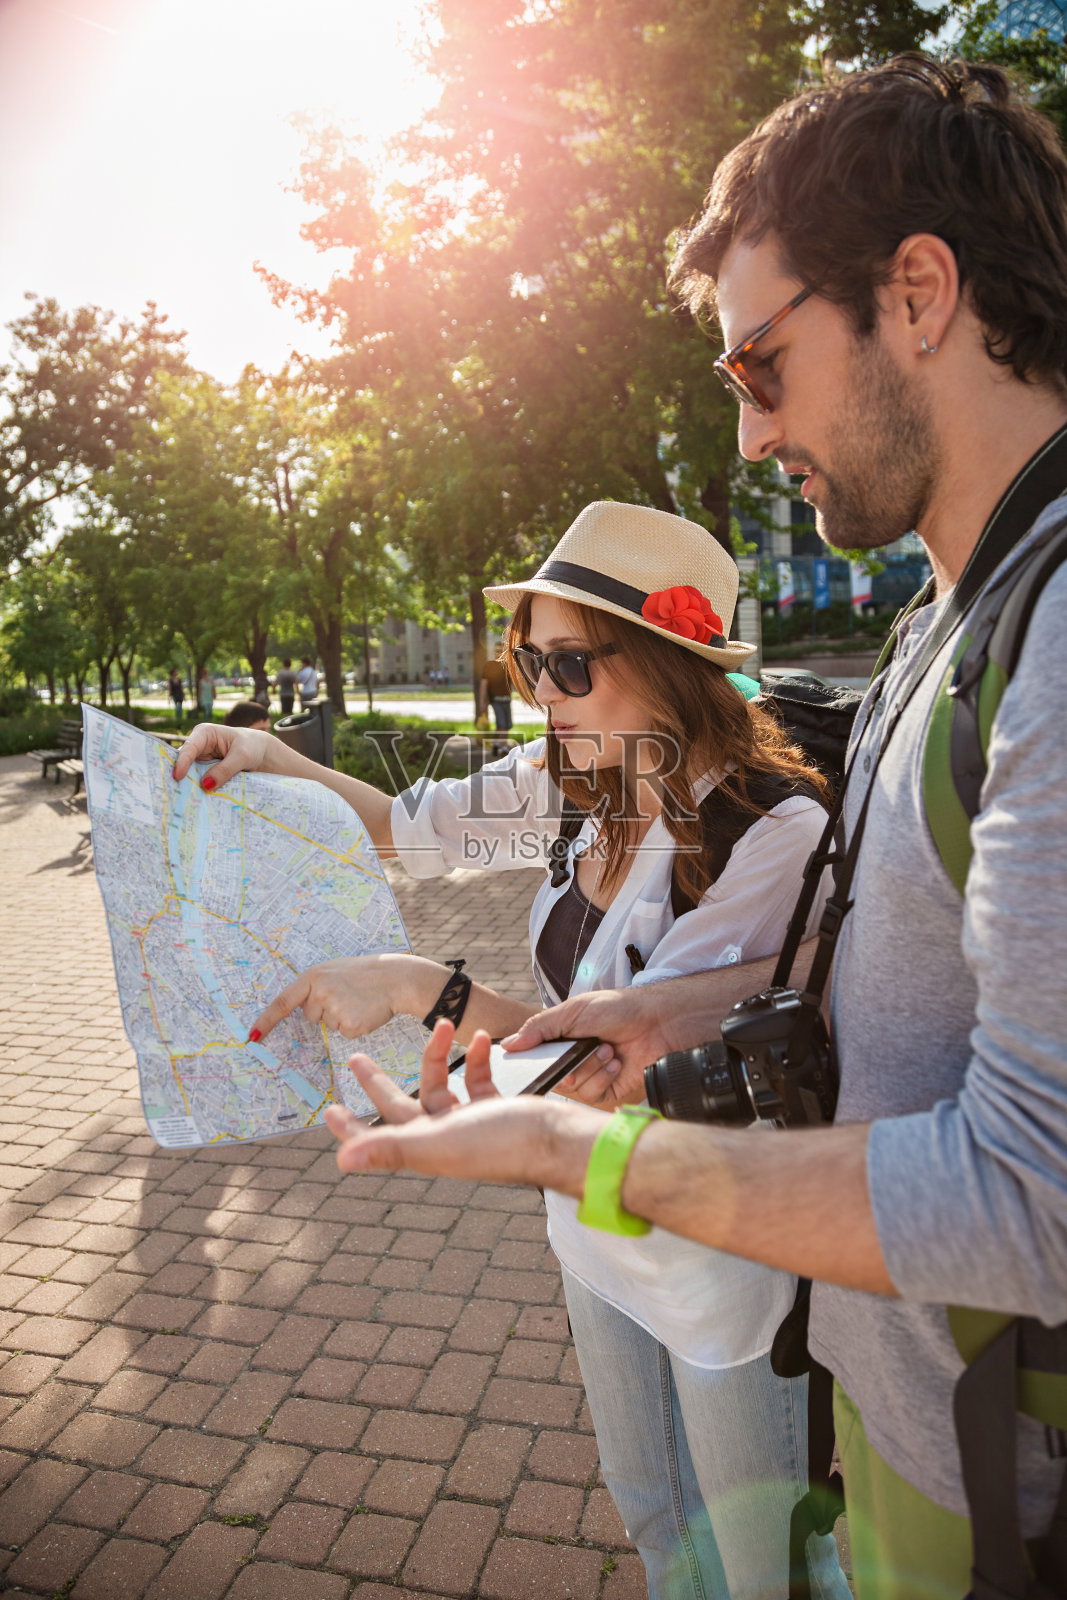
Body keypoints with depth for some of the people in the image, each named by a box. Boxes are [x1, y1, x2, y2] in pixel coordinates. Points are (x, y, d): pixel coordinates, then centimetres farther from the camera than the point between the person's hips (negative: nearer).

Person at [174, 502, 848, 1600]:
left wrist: (422, 987, -33)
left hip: (724, 1252, -6)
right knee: (649, 1510, 29)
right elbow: (411, 828, 4)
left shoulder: (774, 830, -27)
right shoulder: (580, 784, -7)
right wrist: (270, 760, -9)